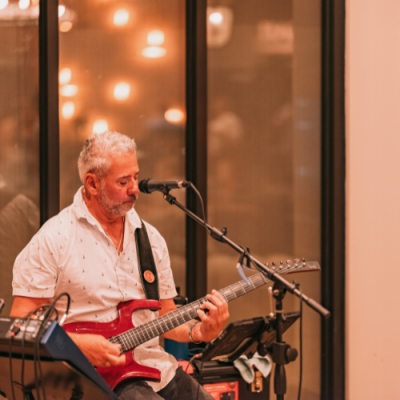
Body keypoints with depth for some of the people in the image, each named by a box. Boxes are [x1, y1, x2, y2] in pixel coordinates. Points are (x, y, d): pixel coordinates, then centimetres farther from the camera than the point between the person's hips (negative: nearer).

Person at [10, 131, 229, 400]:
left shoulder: (150, 238, 12)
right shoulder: (53, 239, -6)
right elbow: (21, 322, -8)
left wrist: (198, 332, -3)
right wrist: (78, 344, -20)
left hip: (157, 367, 6)